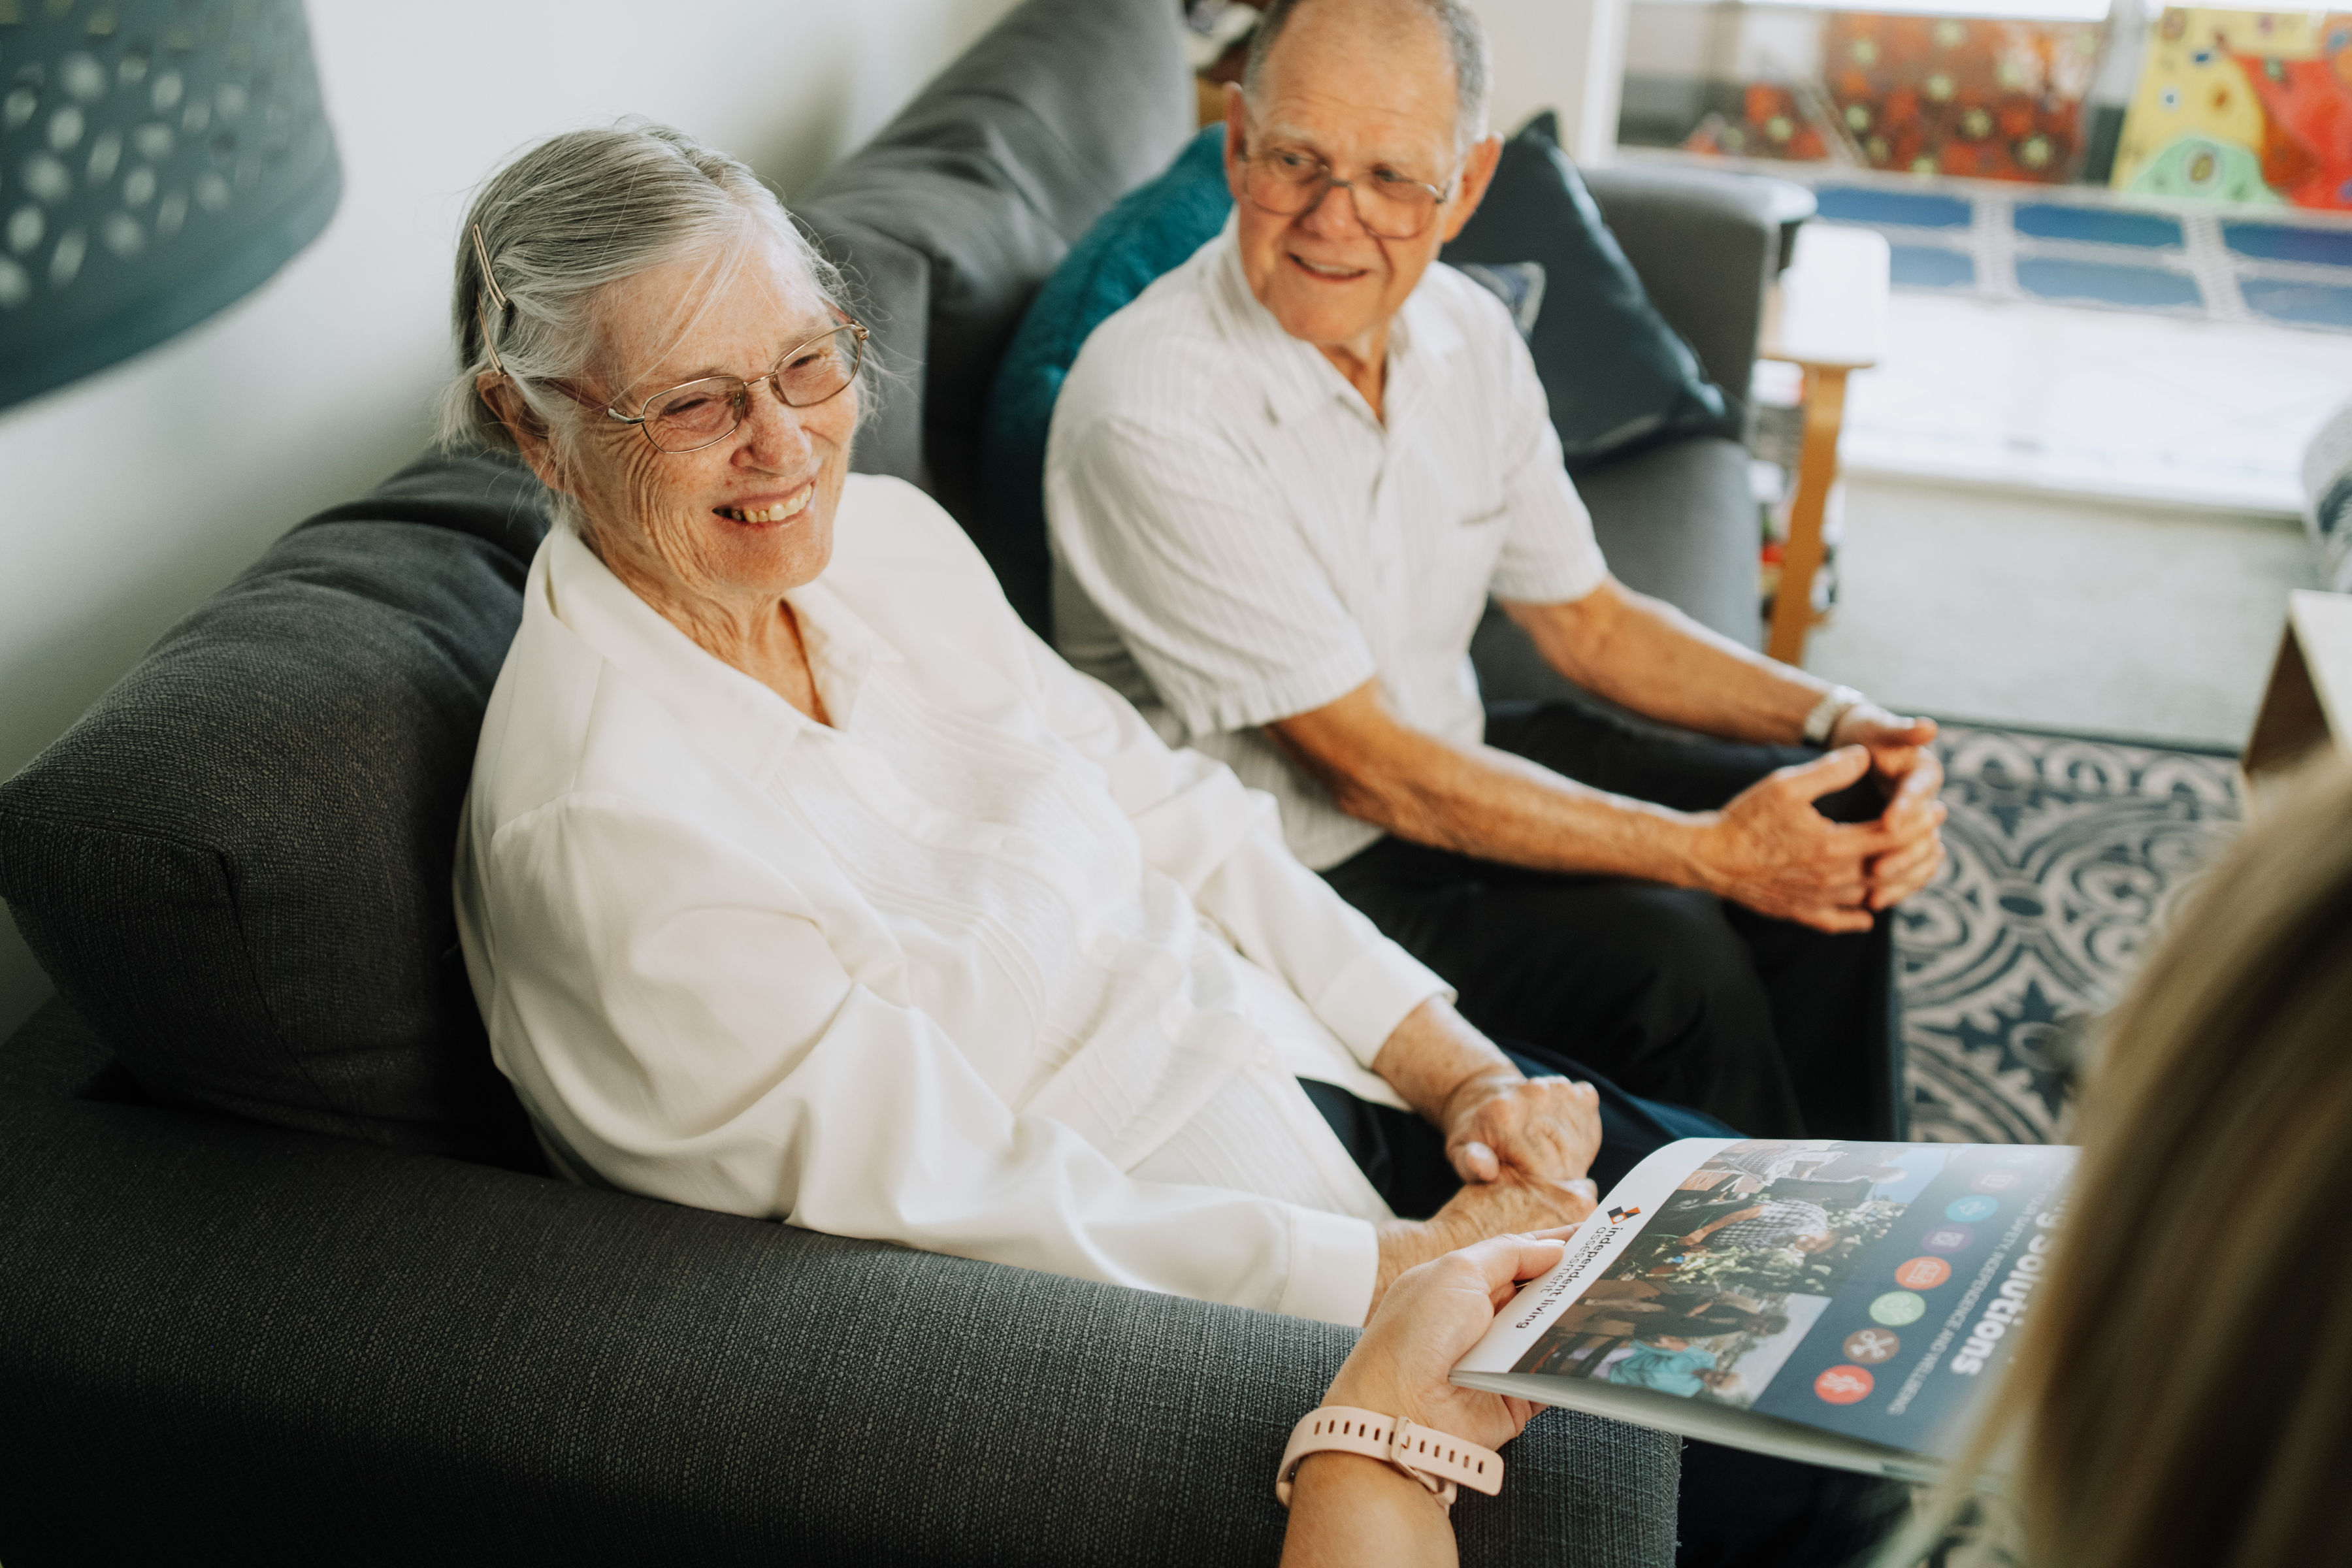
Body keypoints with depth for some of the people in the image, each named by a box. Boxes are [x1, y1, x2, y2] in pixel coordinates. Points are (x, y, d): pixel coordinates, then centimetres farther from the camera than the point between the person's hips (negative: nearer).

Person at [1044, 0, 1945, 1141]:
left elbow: (1585, 619, 8)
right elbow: (1367, 771, -25)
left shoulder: (1466, 333, -3)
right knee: (1665, 960, -23)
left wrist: (1839, 720, -6)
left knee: (1833, 828, 0)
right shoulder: (1151, 415, -27)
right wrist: (1706, 852, -24)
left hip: (1449, 756, 8)